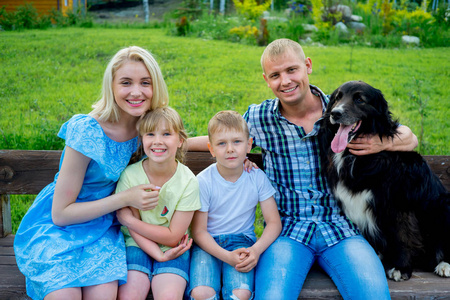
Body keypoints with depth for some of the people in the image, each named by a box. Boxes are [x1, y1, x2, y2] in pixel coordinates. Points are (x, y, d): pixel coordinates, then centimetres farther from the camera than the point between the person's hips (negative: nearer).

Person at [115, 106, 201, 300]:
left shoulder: (188, 181, -13)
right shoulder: (130, 175, -10)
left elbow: (172, 237, -11)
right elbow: (134, 231, -5)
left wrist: (127, 220, -14)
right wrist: (159, 255, -17)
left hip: (172, 249, -1)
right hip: (138, 245, 1)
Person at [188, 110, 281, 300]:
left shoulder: (257, 177, -5)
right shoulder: (203, 181, -10)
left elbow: (274, 222, -3)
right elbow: (198, 230, -8)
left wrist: (256, 250, -21)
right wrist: (226, 256, -22)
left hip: (242, 241, 1)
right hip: (208, 243, -1)